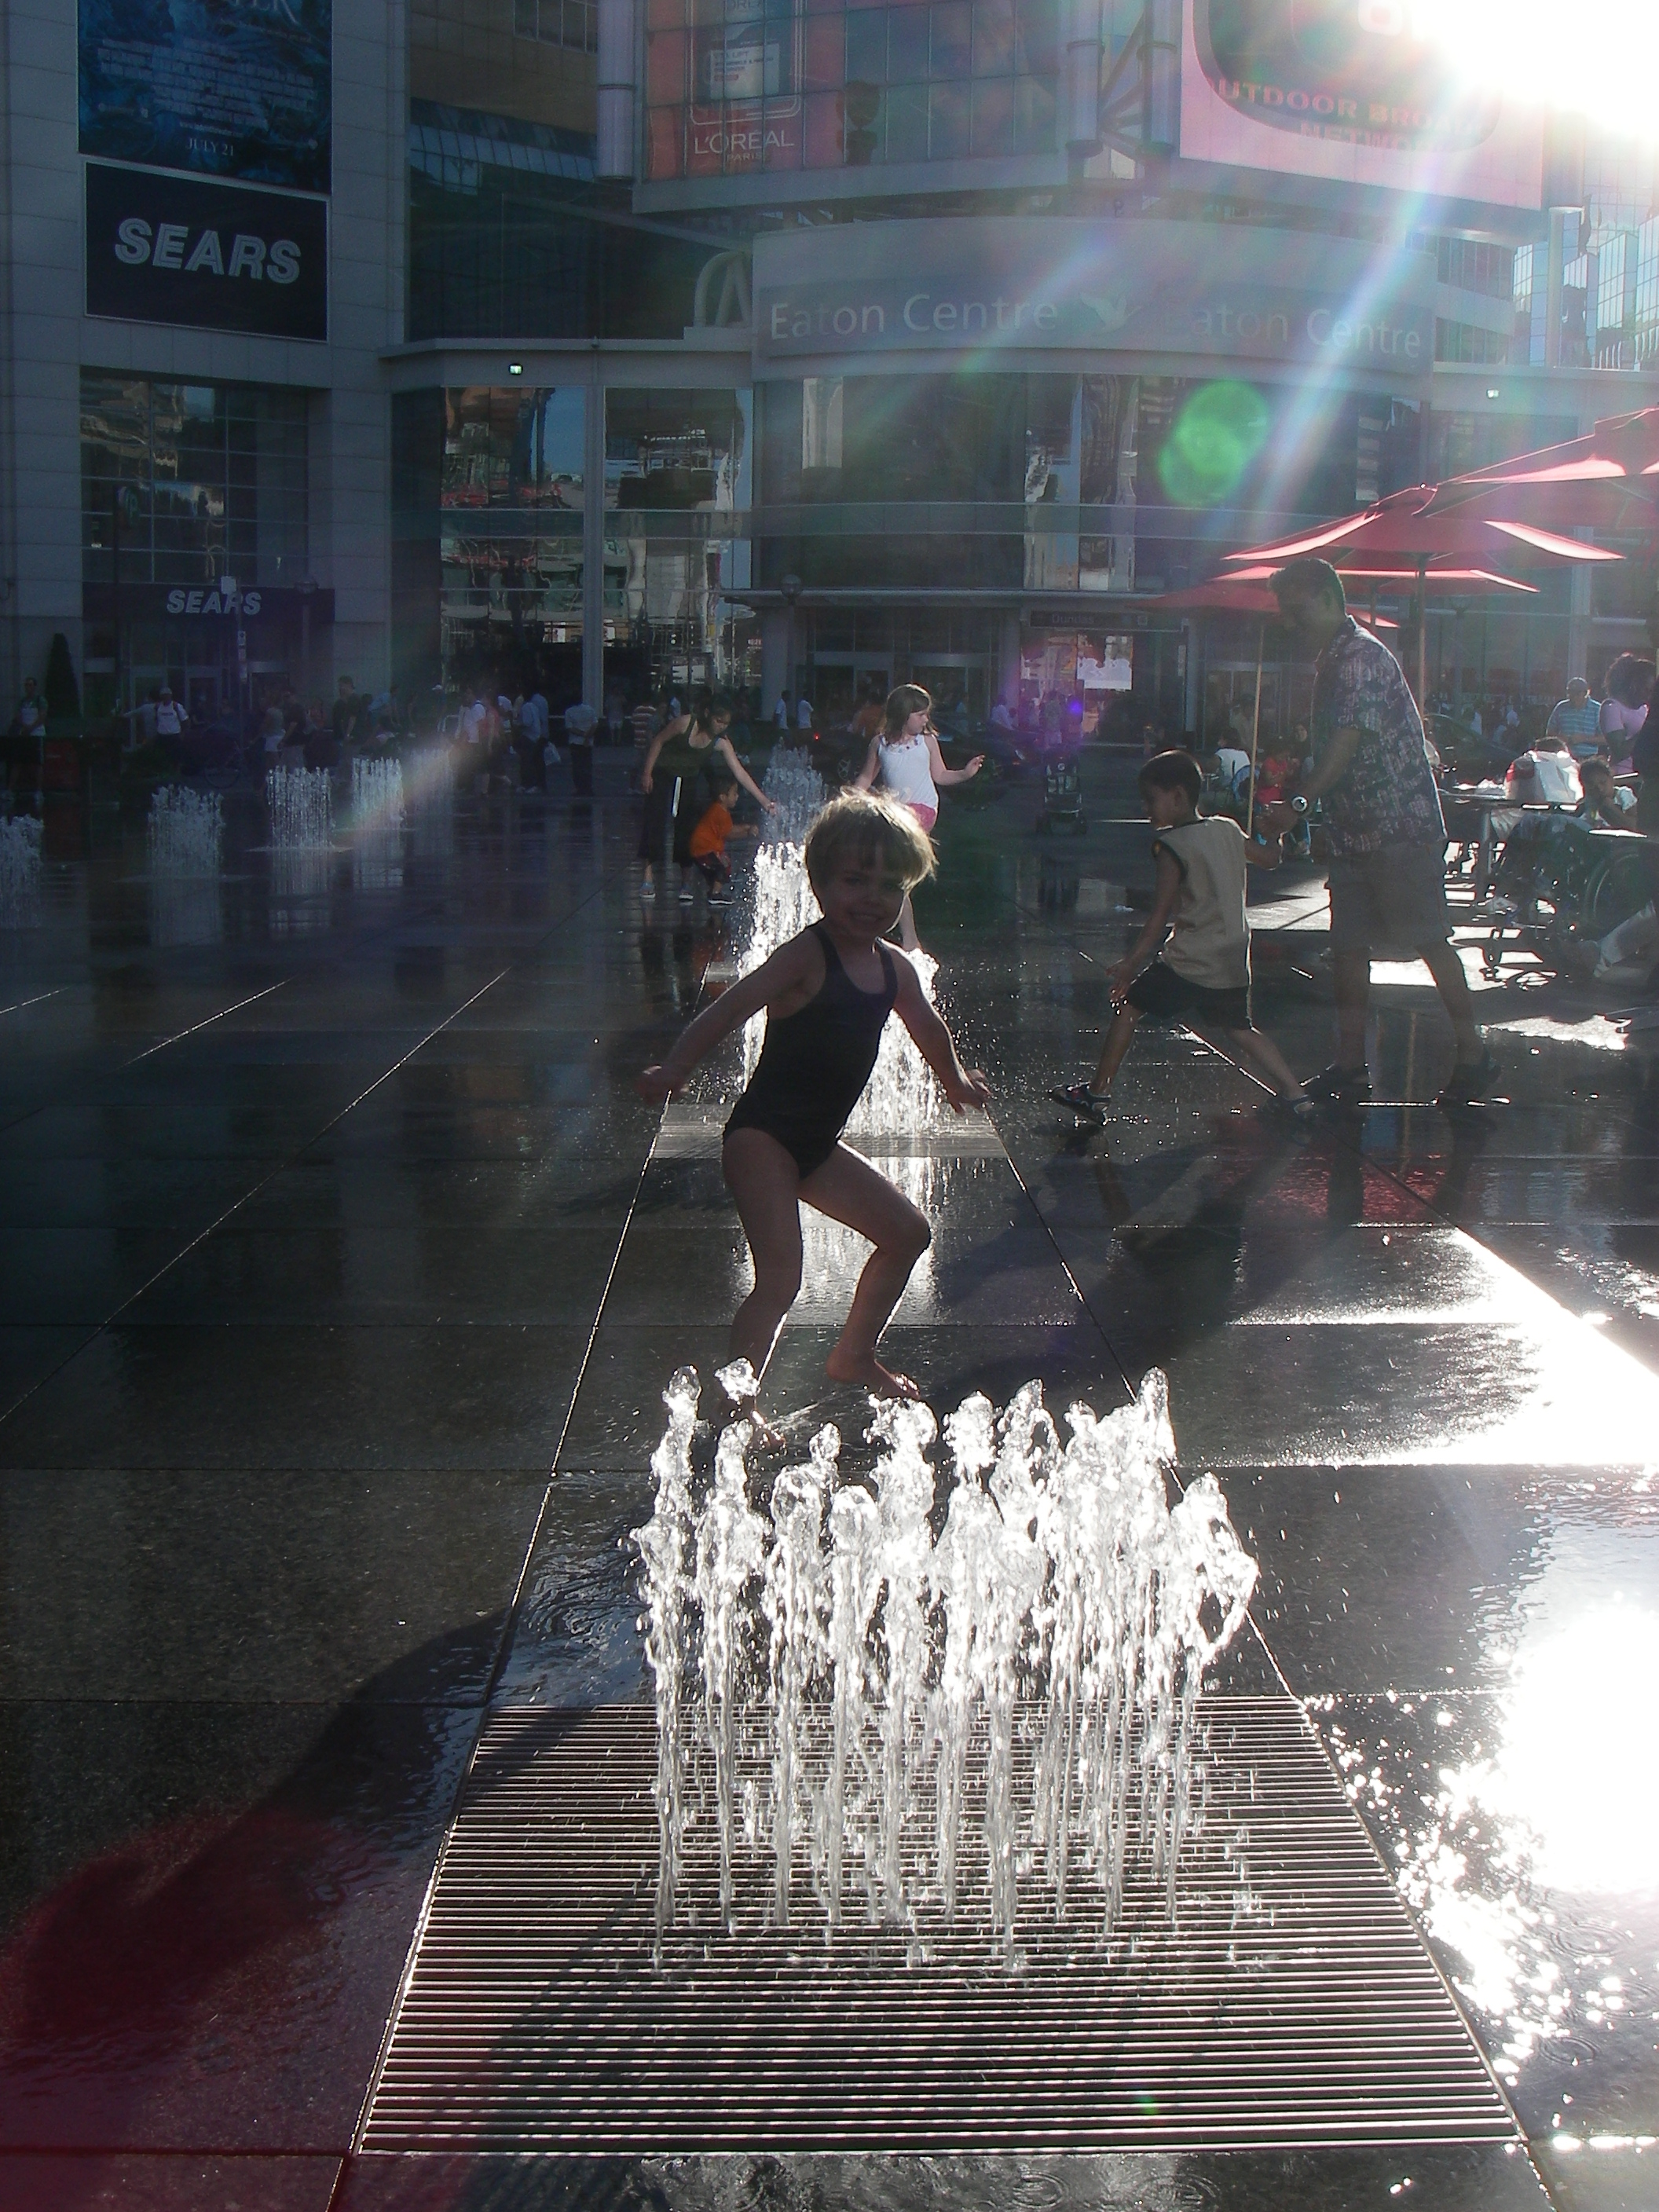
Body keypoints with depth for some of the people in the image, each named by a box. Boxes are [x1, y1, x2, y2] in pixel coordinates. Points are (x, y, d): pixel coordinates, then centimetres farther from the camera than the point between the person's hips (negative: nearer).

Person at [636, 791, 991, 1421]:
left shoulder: (894, 969, 6)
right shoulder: (807, 956, -18)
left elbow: (927, 1028, 26)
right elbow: (734, 1006, -31)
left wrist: (955, 1080, 44)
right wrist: (674, 1068, -45)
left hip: (816, 1146, 9)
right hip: (762, 1136, -9)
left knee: (908, 1233, 19)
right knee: (780, 1276, -23)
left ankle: (854, 1355, 37)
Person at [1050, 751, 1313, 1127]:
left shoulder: (1173, 845, -12)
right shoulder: (1228, 830, 6)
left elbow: (1160, 916, -15)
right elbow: (1270, 858, 22)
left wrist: (1130, 963, -12)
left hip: (1189, 963, -6)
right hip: (1233, 965, 7)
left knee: (1128, 1005, 6)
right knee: (1239, 1029, 22)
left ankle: (1097, 1093, 7)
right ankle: (1295, 1093, 14)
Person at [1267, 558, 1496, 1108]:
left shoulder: (1362, 657, -15)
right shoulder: (1331, 663, 16)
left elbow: (1347, 744, -23)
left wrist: (1298, 804, -25)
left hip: (1400, 829, -10)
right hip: (1354, 832, 10)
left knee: (1429, 940, -4)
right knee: (1348, 945, 8)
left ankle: (1473, 1054, 5)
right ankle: (1350, 1065, 13)